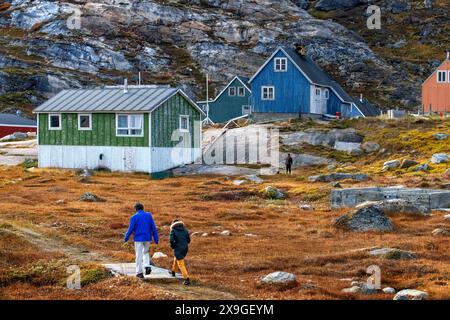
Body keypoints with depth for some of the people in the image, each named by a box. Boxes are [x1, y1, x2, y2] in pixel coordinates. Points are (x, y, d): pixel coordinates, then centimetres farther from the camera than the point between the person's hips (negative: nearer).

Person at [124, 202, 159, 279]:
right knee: (145, 252, 24)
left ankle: (139, 272, 6)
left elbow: (130, 229, -6)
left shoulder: (134, 217, -7)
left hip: (138, 238, -3)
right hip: (148, 238, 3)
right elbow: (153, 228, 2)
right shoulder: (149, 215, 3)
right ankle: (147, 266, 3)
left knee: (139, 255, 5)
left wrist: (126, 238, 8)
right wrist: (156, 239, 6)